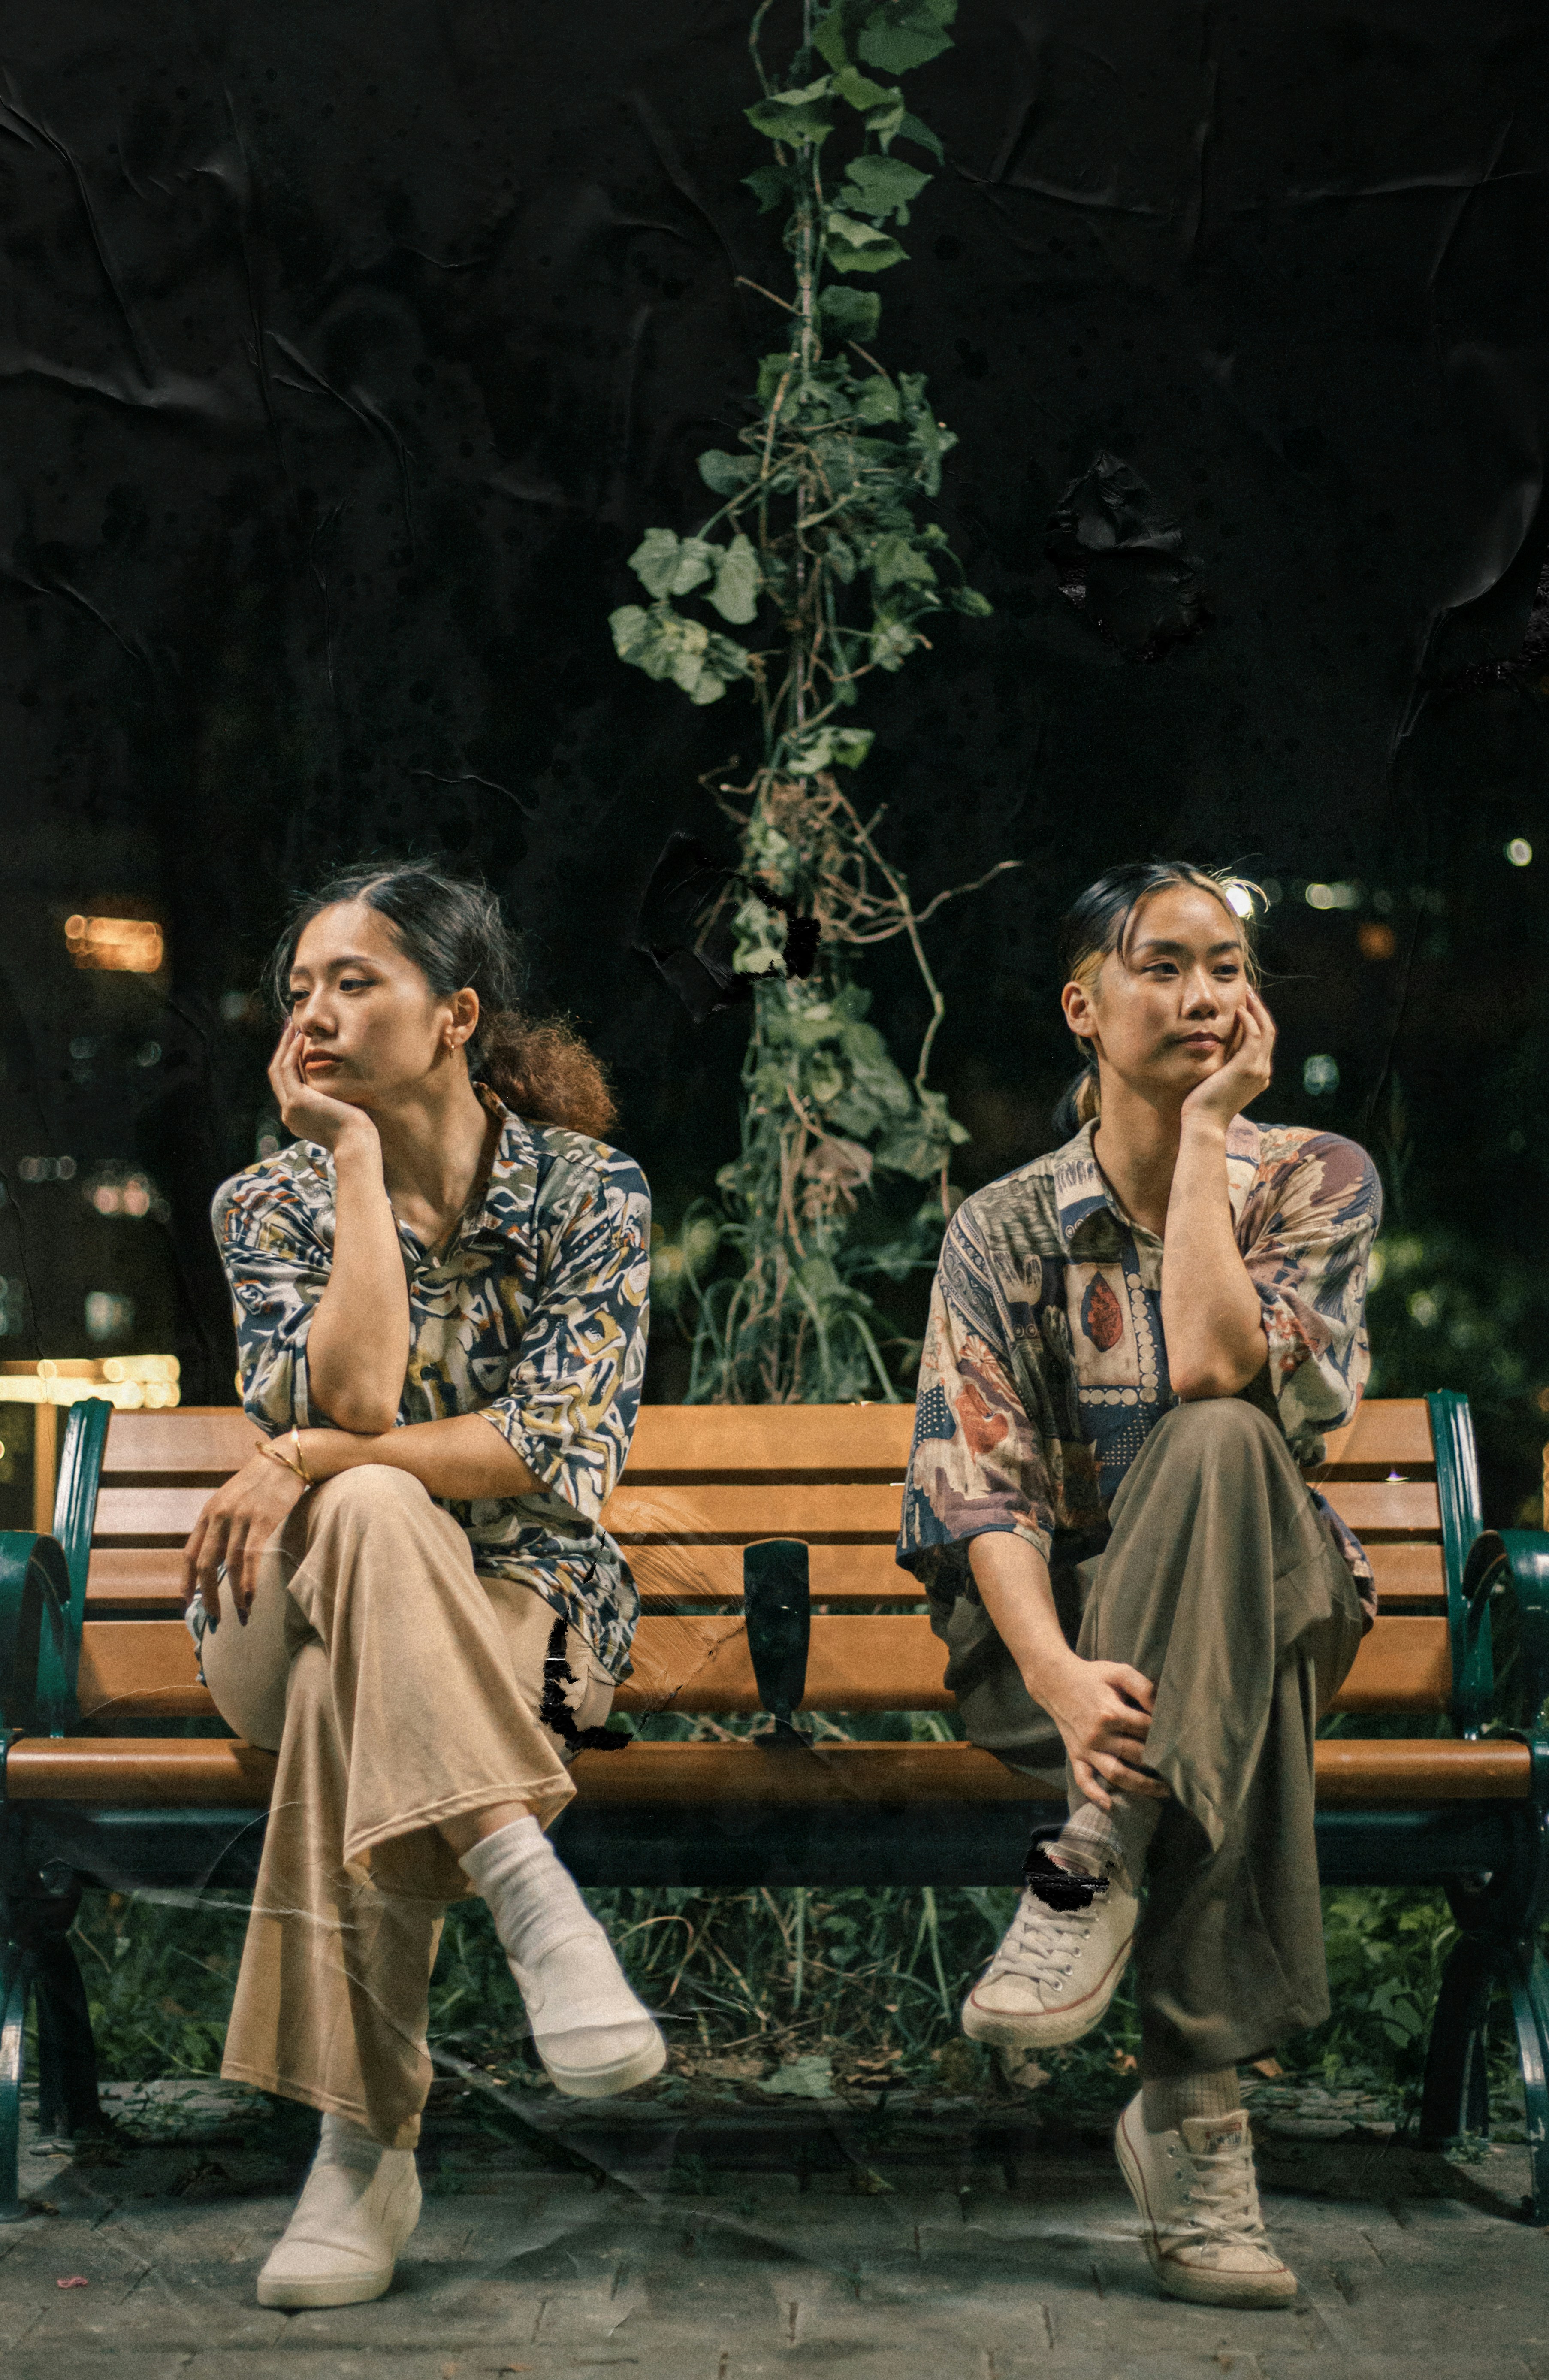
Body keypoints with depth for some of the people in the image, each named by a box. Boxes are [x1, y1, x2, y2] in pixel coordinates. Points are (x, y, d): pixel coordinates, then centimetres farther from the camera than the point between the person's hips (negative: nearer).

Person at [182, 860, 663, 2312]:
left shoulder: (588, 1192, -1)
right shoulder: (272, 1205, 3)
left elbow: (563, 1448, -14)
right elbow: (352, 1399, -17)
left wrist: (314, 1462, -20)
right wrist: (358, 1158, -14)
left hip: (519, 1619, -1)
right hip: (290, 1617, 1)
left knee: (344, 1696, -36)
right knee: (370, 1511, -36)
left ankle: (364, 2150, -32)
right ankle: (536, 1905, -45)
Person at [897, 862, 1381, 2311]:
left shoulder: (1317, 1182, 1)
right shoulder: (1006, 1228, 0)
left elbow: (1215, 1370, -21)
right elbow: (977, 1485, -13)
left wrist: (1209, 1128, -15)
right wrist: (1060, 1672, -33)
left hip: (1267, 1600, 0)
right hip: (1053, 1627, 0)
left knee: (1221, 1442, -36)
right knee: (1247, 1720, -37)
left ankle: (1094, 1869, -36)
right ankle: (1197, 2112, -32)